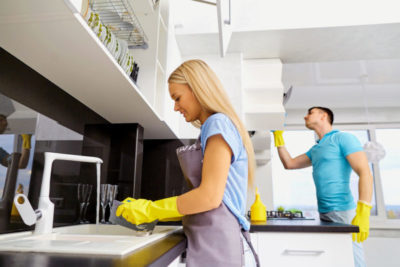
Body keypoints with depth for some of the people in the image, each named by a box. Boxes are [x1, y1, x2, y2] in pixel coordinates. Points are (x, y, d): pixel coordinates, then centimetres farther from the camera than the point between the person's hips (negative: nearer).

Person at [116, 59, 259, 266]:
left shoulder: (218, 124, -11)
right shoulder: (211, 129, 15)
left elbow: (210, 196, -19)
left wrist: (151, 210, -9)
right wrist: (147, 213, 11)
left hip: (218, 245, -8)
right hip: (208, 242, 8)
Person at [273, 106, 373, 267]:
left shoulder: (343, 138, -4)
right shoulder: (315, 150, 20)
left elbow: (365, 173, -13)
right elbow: (289, 163, 22)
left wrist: (363, 214, -23)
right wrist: (278, 136, 20)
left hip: (343, 212, -7)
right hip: (324, 213, 7)